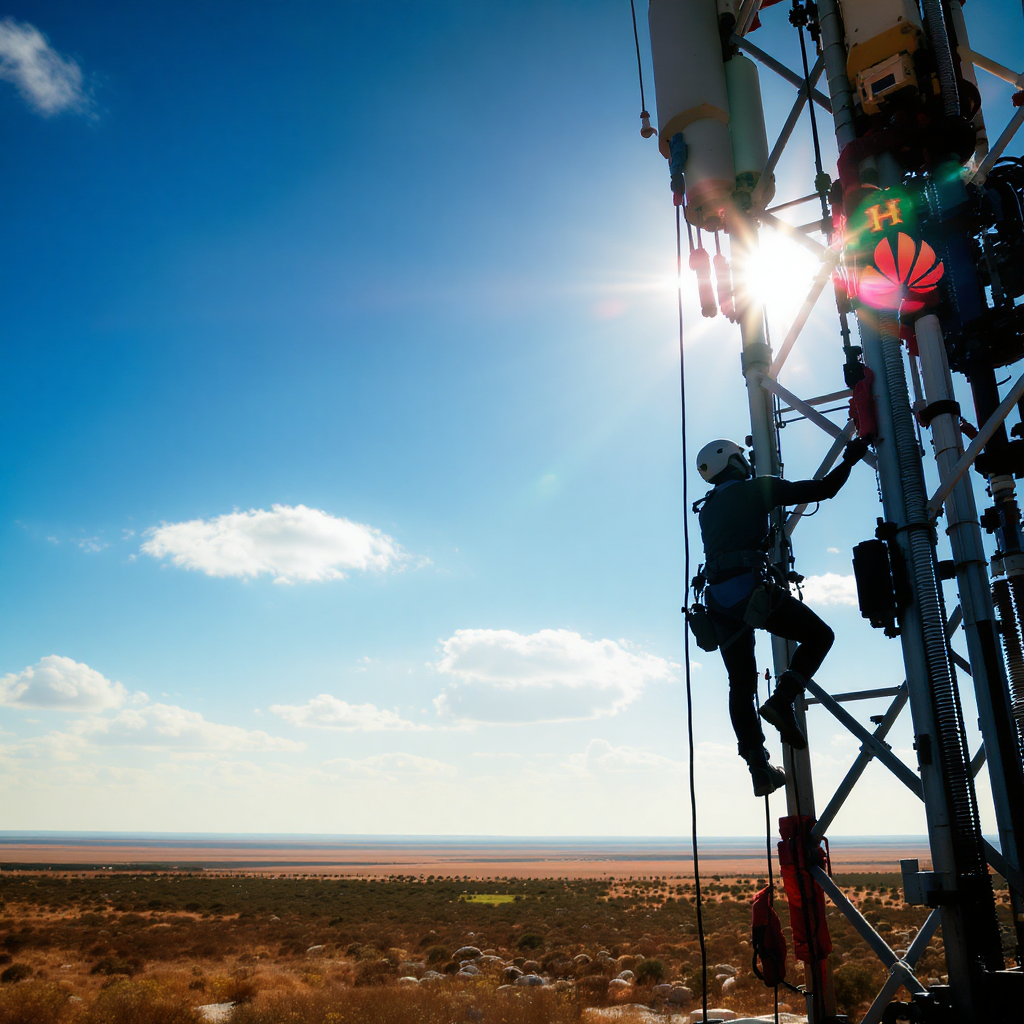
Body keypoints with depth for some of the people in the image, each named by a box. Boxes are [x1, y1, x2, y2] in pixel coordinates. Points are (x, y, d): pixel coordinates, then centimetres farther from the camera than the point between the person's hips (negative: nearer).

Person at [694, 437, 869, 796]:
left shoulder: (706, 510, 21)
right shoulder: (757, 488, 4)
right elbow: (822, 489, 4)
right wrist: (850, 459, 20)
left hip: (719, 601, 6)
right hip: (755, 589, -6)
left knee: (741, 686, 11)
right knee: (819, 635, 14)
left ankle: (759, 766, 7)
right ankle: (782, 700, -3)